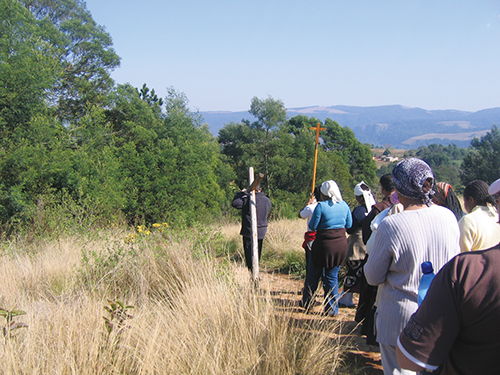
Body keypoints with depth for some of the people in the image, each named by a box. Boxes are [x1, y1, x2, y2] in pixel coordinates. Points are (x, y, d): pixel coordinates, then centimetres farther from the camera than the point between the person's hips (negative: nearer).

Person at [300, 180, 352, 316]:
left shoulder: (321, 206, -14)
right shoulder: (344, 205, 2)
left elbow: (312, 226, -11)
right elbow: (349, 224, 11)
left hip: (324, 245, -4)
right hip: (341, 244, 4)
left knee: (314, 274, 15)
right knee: (332, 276, 12)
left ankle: (306, 303, 27)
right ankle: (332, 309, 13)